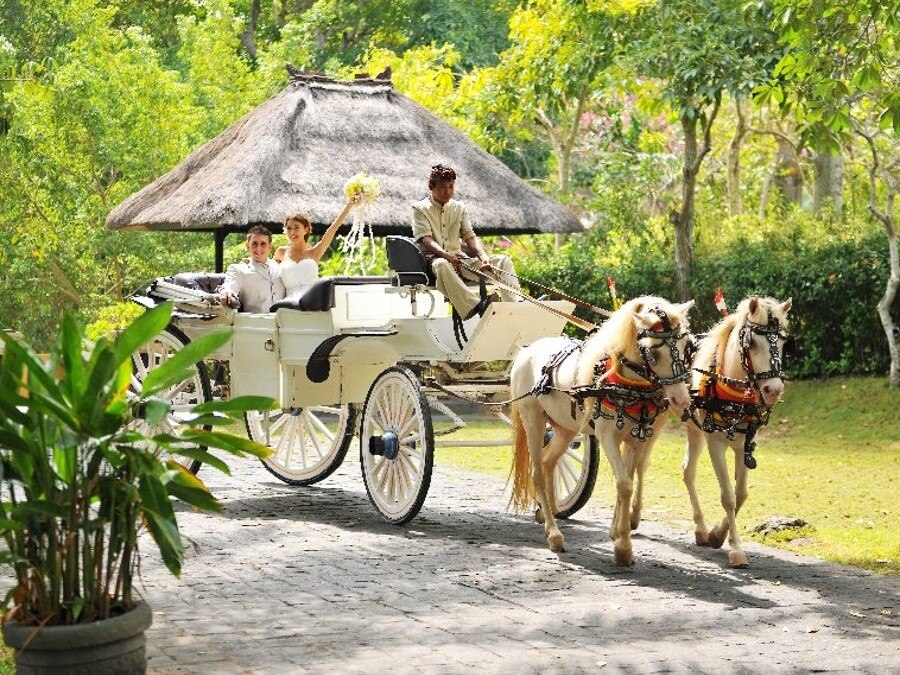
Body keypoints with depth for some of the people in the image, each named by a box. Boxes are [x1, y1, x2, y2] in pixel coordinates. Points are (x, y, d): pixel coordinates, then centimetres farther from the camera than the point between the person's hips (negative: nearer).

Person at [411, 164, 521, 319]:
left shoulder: (459, 208, 18)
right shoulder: (420, 209, 4)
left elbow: (470, 236, 8)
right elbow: (425, 239, -10)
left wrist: (483, 256, -14)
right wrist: (447, 255, -28)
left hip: (460, 258, 5)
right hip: (433, 258, -5)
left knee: (503, 260, -13)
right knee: (442, 265, -43)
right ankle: (475, 306, -57)